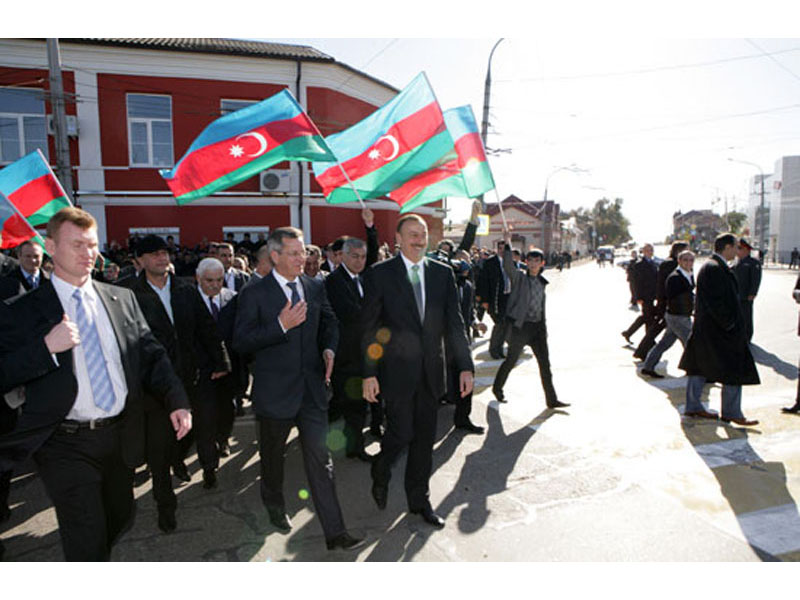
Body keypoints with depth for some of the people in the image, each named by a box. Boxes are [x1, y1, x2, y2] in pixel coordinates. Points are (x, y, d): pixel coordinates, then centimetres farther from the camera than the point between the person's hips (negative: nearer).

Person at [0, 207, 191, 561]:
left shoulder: (123, 299, 5)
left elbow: (151, 354, 4)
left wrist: (177, 400, -7)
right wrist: (46, 347, -25)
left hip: (120, 435, 5)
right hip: (67, 445, -4)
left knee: (121, 516, 22)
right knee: (87, 540, 2)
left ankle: (94, 563, 51)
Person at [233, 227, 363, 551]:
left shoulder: (315, 287, 5)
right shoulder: (254, 294, -9)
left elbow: (330, 322, 20)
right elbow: (241, 342, -14)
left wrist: (329, 348, 1)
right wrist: (280, 325, -24)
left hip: (312, 387, 3)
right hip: (274, 390, -2)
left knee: (320, 458, 2)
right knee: (272, 455, 19)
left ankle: (335, 532, 9)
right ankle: (275, 507, 47)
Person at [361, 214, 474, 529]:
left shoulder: (443, 273, 6)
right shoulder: (380, 274, -4)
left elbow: (454, 322, 6)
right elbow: (369, 327, -5)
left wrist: (465, 366, 0)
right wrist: (369, 373, -9)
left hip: (431, 370, 4)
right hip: (396, 370, -3)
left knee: (424, 437, 12)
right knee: (401, 432, -2)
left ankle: (419, 500, 30)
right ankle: (381, 473, 31)